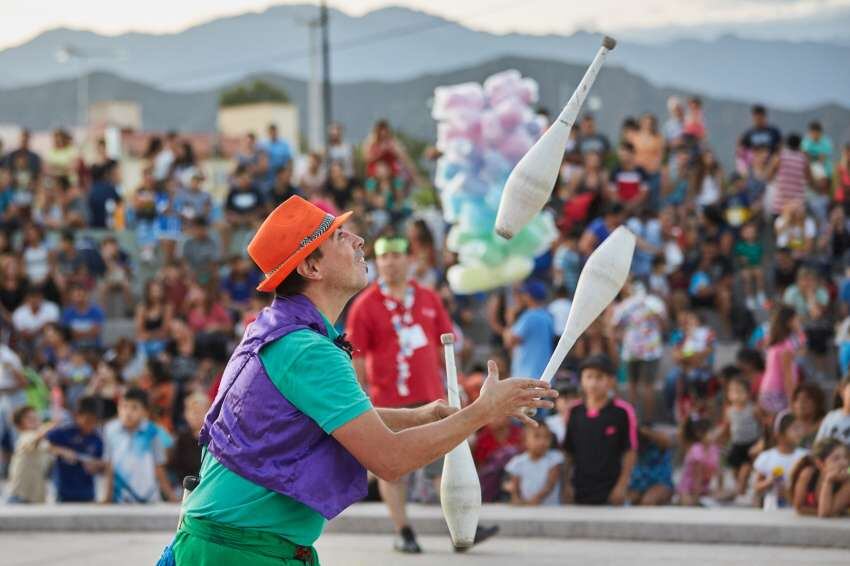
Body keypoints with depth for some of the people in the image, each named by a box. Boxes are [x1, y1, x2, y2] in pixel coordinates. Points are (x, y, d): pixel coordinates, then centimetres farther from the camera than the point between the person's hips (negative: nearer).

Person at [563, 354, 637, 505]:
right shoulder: (574, 412, 4)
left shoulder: (623, 412, -8)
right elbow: (568, 452, 10)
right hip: (580, 490, 4)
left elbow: (630, 452, -5)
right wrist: (567, 484, 5)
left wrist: (622, 485, -8)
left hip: (610, 491, -4)